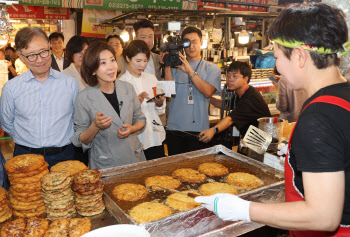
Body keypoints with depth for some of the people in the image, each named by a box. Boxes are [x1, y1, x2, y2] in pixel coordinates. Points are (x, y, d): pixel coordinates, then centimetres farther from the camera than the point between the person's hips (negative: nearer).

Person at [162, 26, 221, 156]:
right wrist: (167, 67, -10)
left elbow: (208, 92, -11)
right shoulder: (175, 65, 10)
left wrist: (190, 71, -19)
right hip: (174, 127, 1)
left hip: (198, 129, -1)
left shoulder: (212, 68, 7)